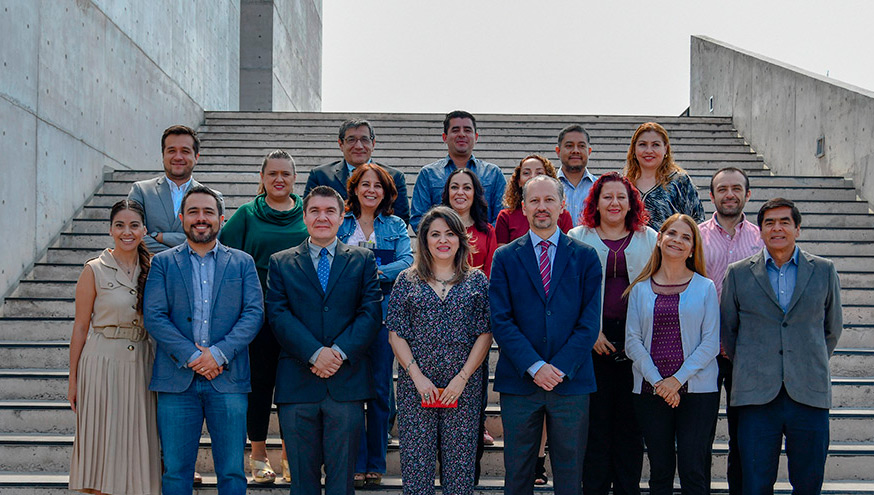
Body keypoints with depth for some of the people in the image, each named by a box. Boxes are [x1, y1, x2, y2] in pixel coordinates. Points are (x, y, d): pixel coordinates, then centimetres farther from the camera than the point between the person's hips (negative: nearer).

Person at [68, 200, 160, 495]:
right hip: (102, 362, -3)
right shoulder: (94, 270, -5)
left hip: (141, 363, 3)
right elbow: (80, 327, -2)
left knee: (136, 441, 8)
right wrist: (73, 379, -3)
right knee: (103, 442, 2)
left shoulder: (151, 269, 5)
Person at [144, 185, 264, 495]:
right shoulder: (162, 263, 9)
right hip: (177, 379, 0)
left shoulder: (243, 263, 11)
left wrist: (219, 353, -12)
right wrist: (191, 356, -12)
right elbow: (153, 316, -1)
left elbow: (254, 313, 1)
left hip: (228, 379, 0)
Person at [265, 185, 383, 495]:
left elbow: (370, 313, 1)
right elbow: (278, 316, -2)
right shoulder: (280, 263, 10)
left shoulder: (363, 260, 10)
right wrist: (316, 353, -16)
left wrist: (340, 352, -14)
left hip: (347, 382, 0)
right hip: (297, 384, 0)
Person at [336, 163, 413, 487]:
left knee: (380, 390, 3)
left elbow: (407, 262, -3)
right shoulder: (339, 224, 11)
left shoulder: (396, 227, 12)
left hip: (382, 314, 1)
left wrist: (372, 273, -18)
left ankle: (375, 464, 13)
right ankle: (356, 464, 6)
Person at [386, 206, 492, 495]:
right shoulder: (407, 281, 7)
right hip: (415, 384, 0)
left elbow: (485, 334, 3)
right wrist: (418, 376, -8)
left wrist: (462, 377, -7)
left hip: (463, 386, 0)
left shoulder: (477, 281, 7)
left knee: (460, 460, 2)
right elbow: (396, 334, 3)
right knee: (416, 458, 0)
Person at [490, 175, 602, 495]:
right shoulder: (505, 257, 5)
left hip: (571, 382, 0)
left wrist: (560, 369, -11)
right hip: (519, 382, 0)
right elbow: (501, 321, -3)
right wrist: (534, 367, -13)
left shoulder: (585, 257, 5)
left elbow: (589, 321, 0)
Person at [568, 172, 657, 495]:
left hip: (636, 340, 1)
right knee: (595, 417, 1)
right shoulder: (577, 238, 7)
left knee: (630, 419, 5)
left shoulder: (649, 239, 10)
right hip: (592, 339, -1)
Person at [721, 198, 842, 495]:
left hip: (810, 394, 1)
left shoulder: (824, 271, 8)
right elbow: (727, 329, 14)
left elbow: (832, 328, 17)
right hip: (757, 396, -1)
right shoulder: (738, 273, 6)